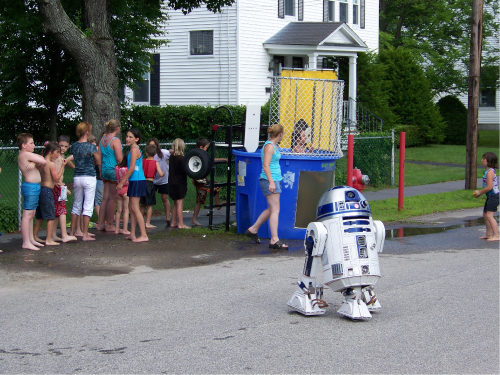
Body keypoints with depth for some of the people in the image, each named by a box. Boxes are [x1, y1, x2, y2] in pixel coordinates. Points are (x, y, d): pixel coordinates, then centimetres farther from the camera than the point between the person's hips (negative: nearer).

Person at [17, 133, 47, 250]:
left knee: (31, 214, 15)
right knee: (27, 215, -8)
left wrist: (33, 163, -13)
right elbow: (44, 161, -18)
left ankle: (31, 239, 23)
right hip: (30, 187, -11)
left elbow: (40, 160, 8)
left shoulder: (23, 155, 16)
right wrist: (37, 160, 2)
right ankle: (26, 242, -8)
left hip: (34, 187, 11)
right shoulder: (26, 154, -15)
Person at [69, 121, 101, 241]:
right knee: (88, 206, 0)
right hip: (89, 178, -5)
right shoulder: (91, 147, -12)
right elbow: (99, 162, -3)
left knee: (76, 205, 15)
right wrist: (96, 150, 13)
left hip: (77, 177, 5)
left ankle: (72, 232, 18)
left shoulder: (73, 146, 3)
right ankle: (85, 234, -1)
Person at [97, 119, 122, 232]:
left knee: (105, 197, 12)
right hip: (114, 170, -7)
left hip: (105, 169, 7)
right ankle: (109, 225, 5)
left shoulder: (102, 139, 9)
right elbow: (119, 158, -20)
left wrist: (101, 171, 18)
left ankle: (101, 223, 14)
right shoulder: (115, 140, -14)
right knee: (112, 198, 0)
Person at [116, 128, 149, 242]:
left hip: (137, 181, -10)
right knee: (131, 207, 12)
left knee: (135, 208, -10)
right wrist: (123, 181, 20)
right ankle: (132, 234, 16)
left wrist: (121, 182, -15)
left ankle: (144, 235, -11)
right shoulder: (133, 149, 17)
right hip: (134, 181, 10)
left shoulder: (134, 149, -13)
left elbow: (132, 168, -18)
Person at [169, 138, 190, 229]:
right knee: (180, 203, -5)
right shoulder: (181, 158, -16)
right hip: (180, 183, -8)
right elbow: (185, 170, -20)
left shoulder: (172, 157, 7)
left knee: (176, 203, 16)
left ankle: (173, 222, 21)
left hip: (172, 183, 8)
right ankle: (181, 224, -5)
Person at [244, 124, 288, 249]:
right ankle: (274, 240, -10)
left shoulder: (273, 145, 17)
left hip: (275, 180, 10)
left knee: (271, 209, 15)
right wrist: (271, 182, -25)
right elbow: (265, 165, -20)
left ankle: (253, 230, 26)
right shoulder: (269, 146, -13)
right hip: (269, 180, -10)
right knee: (275, 209, -10)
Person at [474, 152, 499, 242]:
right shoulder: (490, 171, 14)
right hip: (490, 197, 11)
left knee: (489, 215, -15)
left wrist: (480, 192, -12)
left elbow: (489, 187, -24)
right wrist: (480, 192, 12)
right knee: (485, 214, 18)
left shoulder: (490, 172, -18)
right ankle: (488, 234, 28)